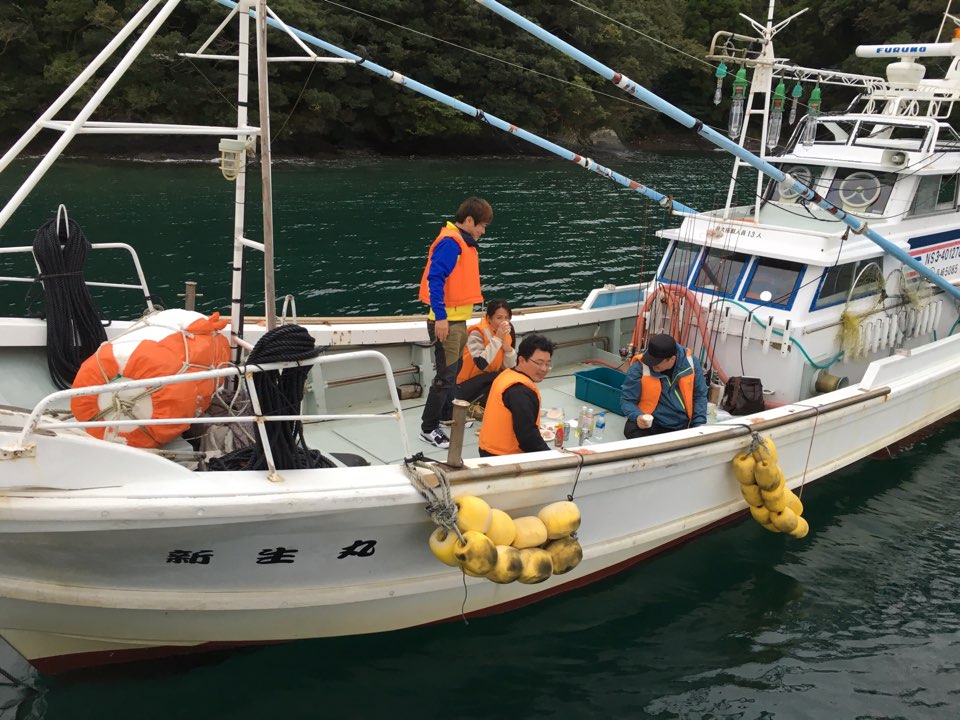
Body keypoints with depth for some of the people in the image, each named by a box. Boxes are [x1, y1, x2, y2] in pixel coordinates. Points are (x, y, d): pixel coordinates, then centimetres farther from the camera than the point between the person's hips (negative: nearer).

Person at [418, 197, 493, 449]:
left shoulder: (463, 242, 15)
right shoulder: (450, 242, -15)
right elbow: (435, 278, -23)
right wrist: (440, 316, -27)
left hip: (458, 320, 10)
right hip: (446, 321, -10)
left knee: (453, 371, 19)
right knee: (446, 375, -6)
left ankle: (447, 414, 32)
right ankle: (428, 429, 2)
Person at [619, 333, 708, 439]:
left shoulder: (690, 362, -7)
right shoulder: (639, 368, -15)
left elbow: (700, 395, 5)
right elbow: (627, 400, -7)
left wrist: (699, 425, -3)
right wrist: (637, 416, -27)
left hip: (681, 426, 2)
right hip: (648, 424, -2)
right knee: (632, 429, -32)